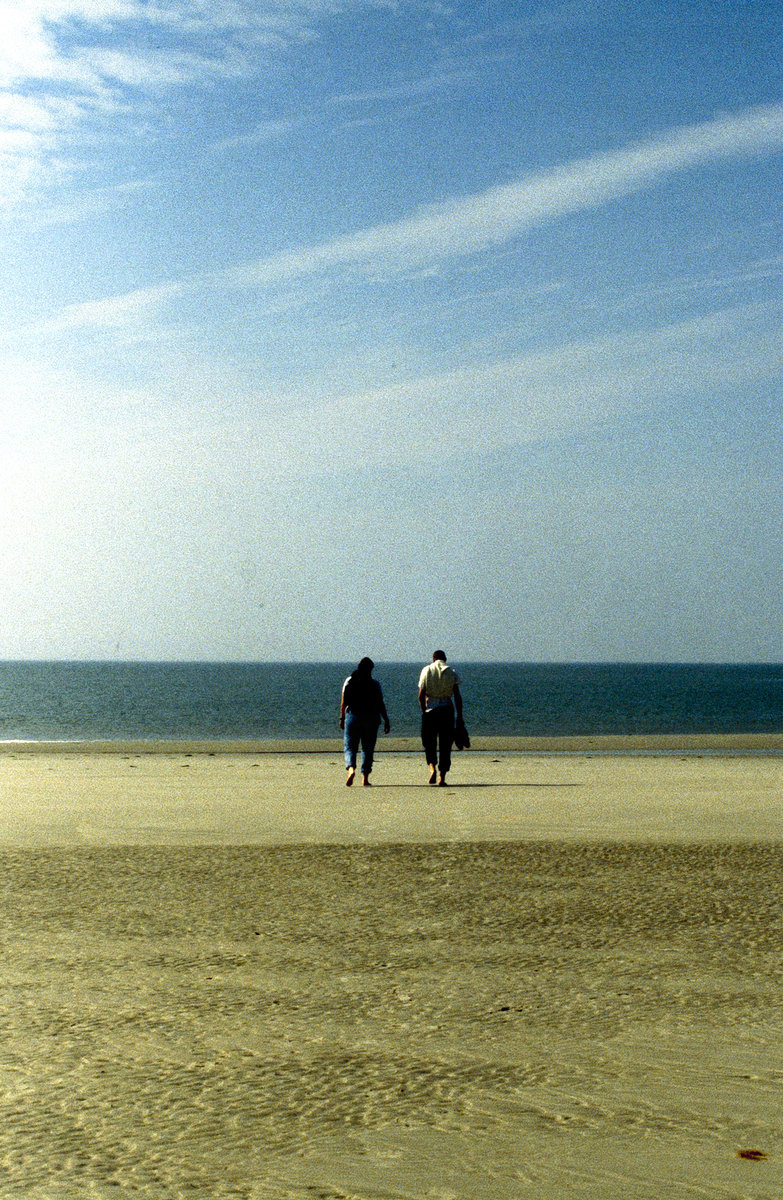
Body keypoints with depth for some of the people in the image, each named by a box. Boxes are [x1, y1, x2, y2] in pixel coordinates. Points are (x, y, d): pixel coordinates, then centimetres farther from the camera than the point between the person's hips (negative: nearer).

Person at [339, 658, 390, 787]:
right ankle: (365, 778, 4)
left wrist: (342, 718, 5)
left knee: (350, 747, 5)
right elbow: (380, 705, -3)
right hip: (371, 718, 0)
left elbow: (343, 702, -1)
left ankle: (351, 769, -22)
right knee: (368, 749, 8)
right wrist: (386, 721, 2)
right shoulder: (375, 684, -1)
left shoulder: (349, 681, 2)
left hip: (352, 717, 0)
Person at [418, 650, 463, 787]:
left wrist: (423, 711, 6)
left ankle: (432, 767, -11)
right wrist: (459, 716, 1)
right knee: (445, 744, 6)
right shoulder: (451, 672, 5)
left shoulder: (426, 670, 4)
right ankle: (442, 776, 1)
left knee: (429, 742, 12)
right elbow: (457, 696, -1)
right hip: (447, 709, 0)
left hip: (430, 709, 0)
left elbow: (421, 695, -2)